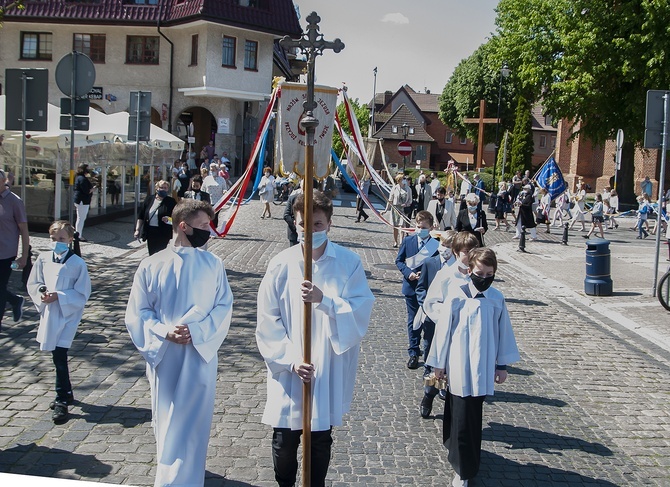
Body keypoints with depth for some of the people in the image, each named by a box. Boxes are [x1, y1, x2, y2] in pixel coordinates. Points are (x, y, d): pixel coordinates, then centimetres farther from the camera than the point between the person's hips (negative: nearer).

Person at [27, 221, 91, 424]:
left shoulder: (78, 263, -11)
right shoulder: (43, 259, 1)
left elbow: (82, 294, -10)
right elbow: (33, 284, 10)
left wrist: (58, 296, -19)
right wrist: (41, 293, -11)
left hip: (67, 315, -5)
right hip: (48, 314, 5)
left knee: (59, 356, -10)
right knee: (57, 355, 17)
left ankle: (62, 402, 1)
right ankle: (65, 394, 35)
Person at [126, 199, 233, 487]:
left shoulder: (212, 264, -2)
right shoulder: (151, 266, -3)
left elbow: (223, 307, -3)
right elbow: (137, 314, -1)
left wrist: (196, 332, -19)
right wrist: (164, 332, -18)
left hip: (199, 358, -1)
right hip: (163, 358, 1)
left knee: (189, 428, 0)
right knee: (165, 424, 16)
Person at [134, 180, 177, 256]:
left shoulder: (171, 202, 0)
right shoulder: (149, 199, 8)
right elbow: (141, 216, 10)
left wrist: (169, 219, -21)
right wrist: (137, 230, 3)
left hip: (164, 234, -3)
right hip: (150, 233, 3)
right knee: (152, 255, 8)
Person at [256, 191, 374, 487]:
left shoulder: (349, 263, -7)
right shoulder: (281, 264, -6)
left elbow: (361, 313, -12)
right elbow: (268, 322, -5)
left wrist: (325, 300, -27)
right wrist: (290, 361, -13)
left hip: (329, 373, 0)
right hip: (288, 372, 0)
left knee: (321, 440, 15)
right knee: (284, 440, 13)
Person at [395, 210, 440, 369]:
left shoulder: (436, 245, -9)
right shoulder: (407, 241, 0)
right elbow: (399, 260, 4)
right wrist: (408, 273, -12)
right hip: (411, 286, 2)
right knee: (413, 320, 8)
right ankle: (414, 353, 16)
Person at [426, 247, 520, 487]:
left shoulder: (496, 298, -1)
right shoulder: (457, 296, -11)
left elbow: (503, 332, 8)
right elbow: (443, 330, -4)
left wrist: (502, 365, 11)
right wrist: (439, 364, 2)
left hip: (483, 369, 3)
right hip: (460, 366, -3)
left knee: (472, 413, 14)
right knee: (463, 418, 0)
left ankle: (460, 454, 36)